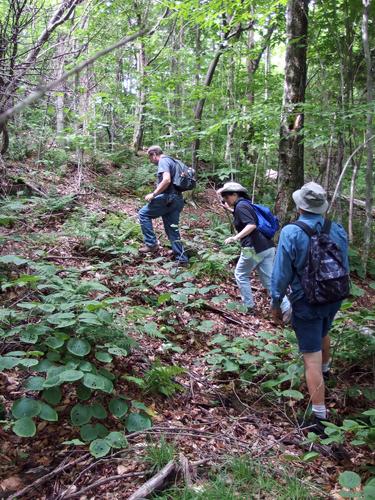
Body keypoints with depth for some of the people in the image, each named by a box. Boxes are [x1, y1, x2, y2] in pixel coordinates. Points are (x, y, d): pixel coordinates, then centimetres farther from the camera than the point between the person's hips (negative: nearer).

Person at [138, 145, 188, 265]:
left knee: (143, 213, 2)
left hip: (167, 198, -9)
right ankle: (181, 258, 9)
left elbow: (167, 180, -23)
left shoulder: (163, 161, -7)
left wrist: (153, 194, -18)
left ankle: (152, 244, -1)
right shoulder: (171, 161, 24)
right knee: (173, 229, 10)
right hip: (177, 200, 9)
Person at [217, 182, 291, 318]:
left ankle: (249, 306, 17)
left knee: (241, 274, 13)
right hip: (267, 247, 8)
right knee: (269, 280, 8)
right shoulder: (246, 204, 19)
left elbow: (251, 225, -21)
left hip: (254, 248, -8)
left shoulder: (240, 206, -8)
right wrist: (231, 209, 39)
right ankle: (287, 308, -1)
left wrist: (235, 238, -25)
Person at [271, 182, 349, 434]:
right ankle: (325, 369, 60)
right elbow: (345, 266, 8)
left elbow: (281, 273, -15)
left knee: (312, 357, -1)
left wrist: (276, 303, -2)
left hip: (306, 303, -5)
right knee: (323, 334, 33)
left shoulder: (291, 233, -20)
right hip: (334, 298, 6)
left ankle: (319, 417, 3)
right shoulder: (338, 230, -5)